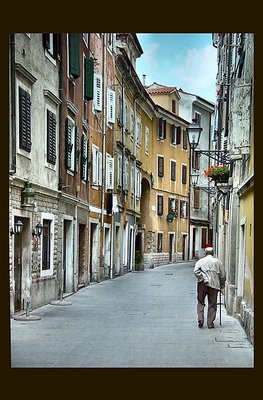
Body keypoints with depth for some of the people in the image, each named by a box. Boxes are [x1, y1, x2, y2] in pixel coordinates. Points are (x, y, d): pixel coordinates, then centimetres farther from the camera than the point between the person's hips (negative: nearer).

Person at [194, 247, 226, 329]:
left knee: (200, 302, 9)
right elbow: (223, 275, 11)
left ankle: (200, 319, -4)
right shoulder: (218, 262, 12)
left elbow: (196, 271, -8)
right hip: (214, 284, 1)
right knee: (212, 304, 7)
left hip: (203, 284, 0)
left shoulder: (200, 261, 10)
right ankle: (210, 323, 6)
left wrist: (202, 279, -6)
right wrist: (222, 285, 20)